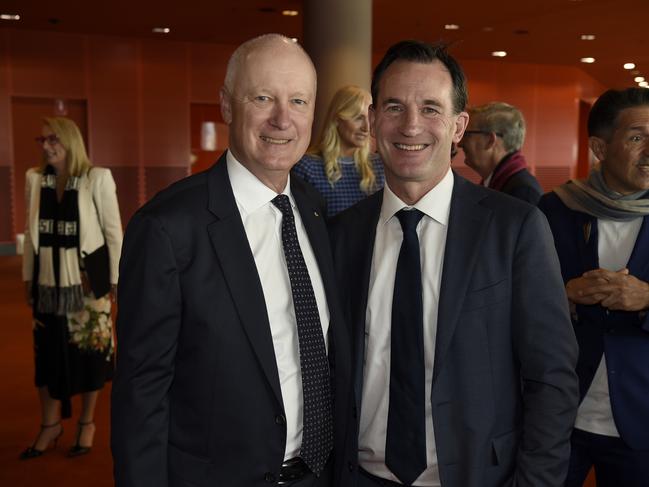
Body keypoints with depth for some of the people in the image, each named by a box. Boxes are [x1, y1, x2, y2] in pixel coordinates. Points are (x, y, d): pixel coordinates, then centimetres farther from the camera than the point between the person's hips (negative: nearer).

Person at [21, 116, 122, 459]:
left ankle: (87, 423, 24)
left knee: (90, 349, 7)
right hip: (48, 279, 4)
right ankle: (50, 424, 25)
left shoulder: (97, 177, -7)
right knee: (47, 350, 9)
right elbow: (31, 232, 10)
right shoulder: (34, 178, 5)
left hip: (87, 278, -3)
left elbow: (113, 231, -5)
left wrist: (116, 279, -6)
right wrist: (28, 277, 9)